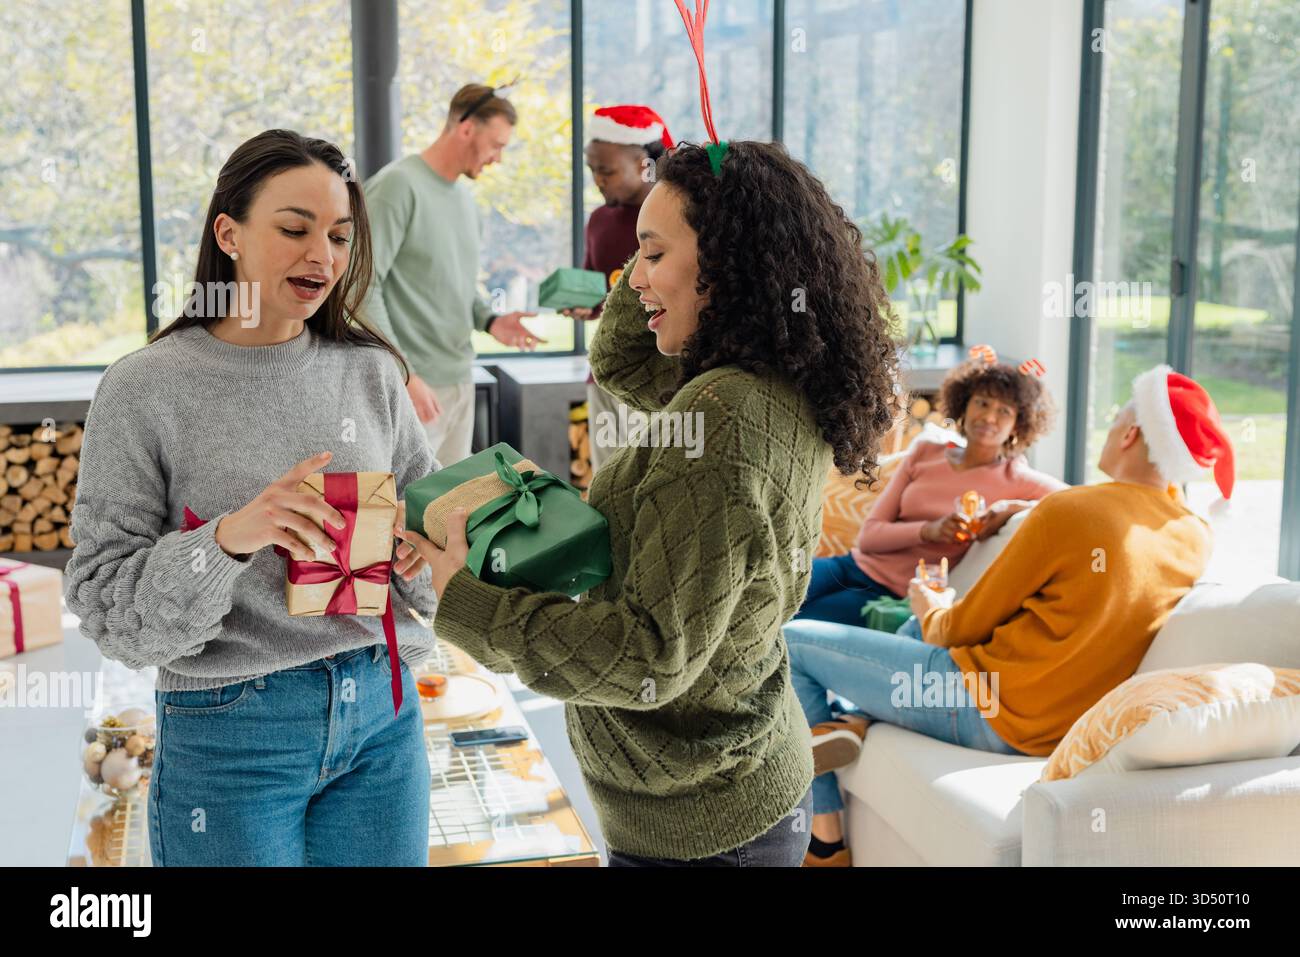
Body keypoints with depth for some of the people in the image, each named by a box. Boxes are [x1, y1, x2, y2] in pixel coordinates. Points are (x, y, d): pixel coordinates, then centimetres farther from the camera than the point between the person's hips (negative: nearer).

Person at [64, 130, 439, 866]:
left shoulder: (371, 371, 2)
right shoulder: (146, 390, -8)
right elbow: (109, 607, -10)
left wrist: (421, 550, -14)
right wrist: (227, 539, -26)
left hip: (382, 716, 4)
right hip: (231, 736, -3)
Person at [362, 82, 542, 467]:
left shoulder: (463, 196, 15)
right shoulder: (398, 185, -12)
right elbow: (362, 288, -17)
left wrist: (489, 320, 2)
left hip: (460, 380, 9)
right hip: (414, 385, -9)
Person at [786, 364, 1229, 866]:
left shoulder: (1065, 513, -21)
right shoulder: (1196, 538, -4)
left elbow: (963, 629, -11)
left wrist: (930, 610, 11)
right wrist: (1167, 481, 13)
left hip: (989, 715, -8)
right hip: (1062, 726, 8)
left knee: (790, 641, 4)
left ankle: (825, 846, 7)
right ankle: (860, 721, 15)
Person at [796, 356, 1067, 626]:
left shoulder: (1017, 479, 1)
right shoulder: (924, 452, 10)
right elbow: (868, 536, 3)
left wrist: (1013, 507, -23)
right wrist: (929, 530, -16)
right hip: (856, 565, 4)